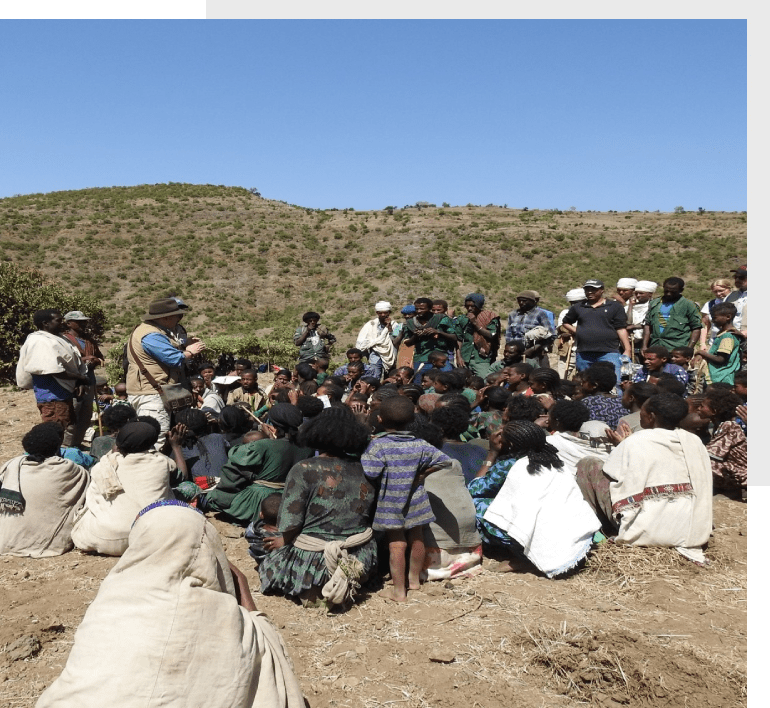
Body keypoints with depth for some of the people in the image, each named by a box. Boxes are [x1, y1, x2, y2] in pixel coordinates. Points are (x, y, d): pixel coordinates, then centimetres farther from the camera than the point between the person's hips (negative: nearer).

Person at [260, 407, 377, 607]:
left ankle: (312, 588, 1)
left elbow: (290, 522, -14)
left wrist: (284, 540, 6)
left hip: (314, 558, -5)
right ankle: (349, 571, 11)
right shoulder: (363, 468, -4)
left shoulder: (304, 470, -15)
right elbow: (370, 514, 5)